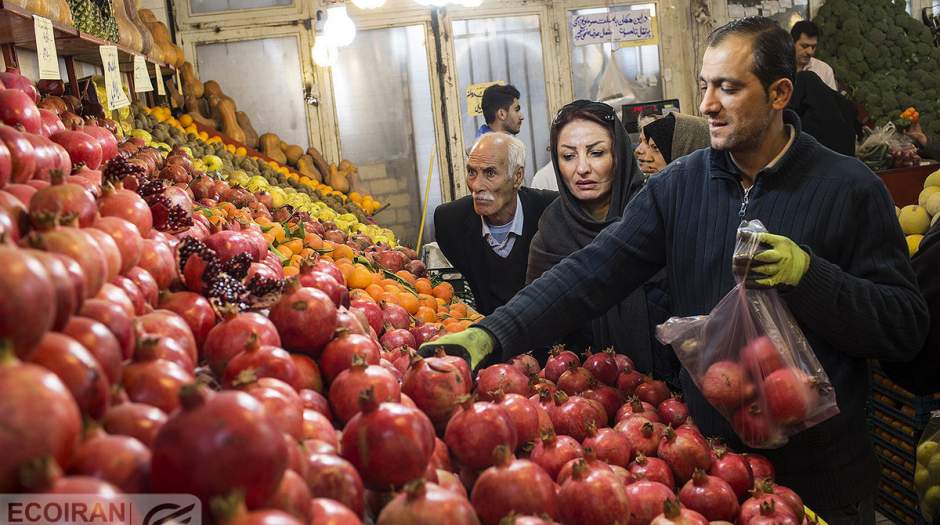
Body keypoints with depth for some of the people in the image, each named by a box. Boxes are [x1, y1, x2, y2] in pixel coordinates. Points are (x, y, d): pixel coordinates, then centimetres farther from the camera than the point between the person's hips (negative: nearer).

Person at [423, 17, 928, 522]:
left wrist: (810, 276, -25)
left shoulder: (850, 189, -10)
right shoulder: (679, 183, -3)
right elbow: (592, 273, -12)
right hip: (703, 453, 3)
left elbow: (907, 327, -9)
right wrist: (493, 334, -24)